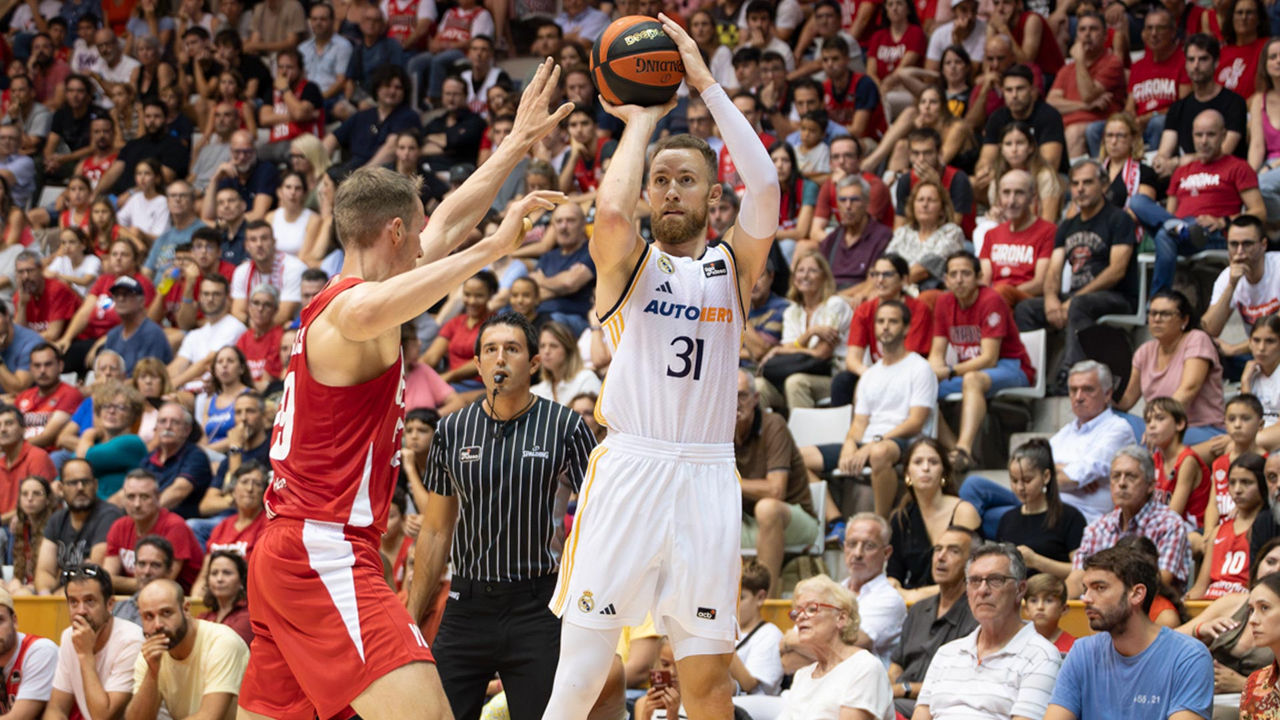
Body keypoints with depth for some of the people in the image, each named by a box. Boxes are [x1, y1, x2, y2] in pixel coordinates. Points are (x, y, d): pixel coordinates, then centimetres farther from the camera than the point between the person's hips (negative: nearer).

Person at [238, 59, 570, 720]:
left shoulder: (335, 304, 20)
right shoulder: (351, 305, -9)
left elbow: (446, 226, 32)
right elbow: (373, 312, -38)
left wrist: (517, 144, 38)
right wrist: (491, 249, -43)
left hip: (288, 549, 11)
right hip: (324, 554, -11)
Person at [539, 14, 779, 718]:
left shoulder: (732, 264, 12)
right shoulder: (628, 260, 7)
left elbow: (765, 185, -6)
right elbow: (611, 209, -17)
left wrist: (706, 84, -4)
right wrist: (641, 119, -2)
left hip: (706, 479, 2)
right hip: (628, 468, -2)